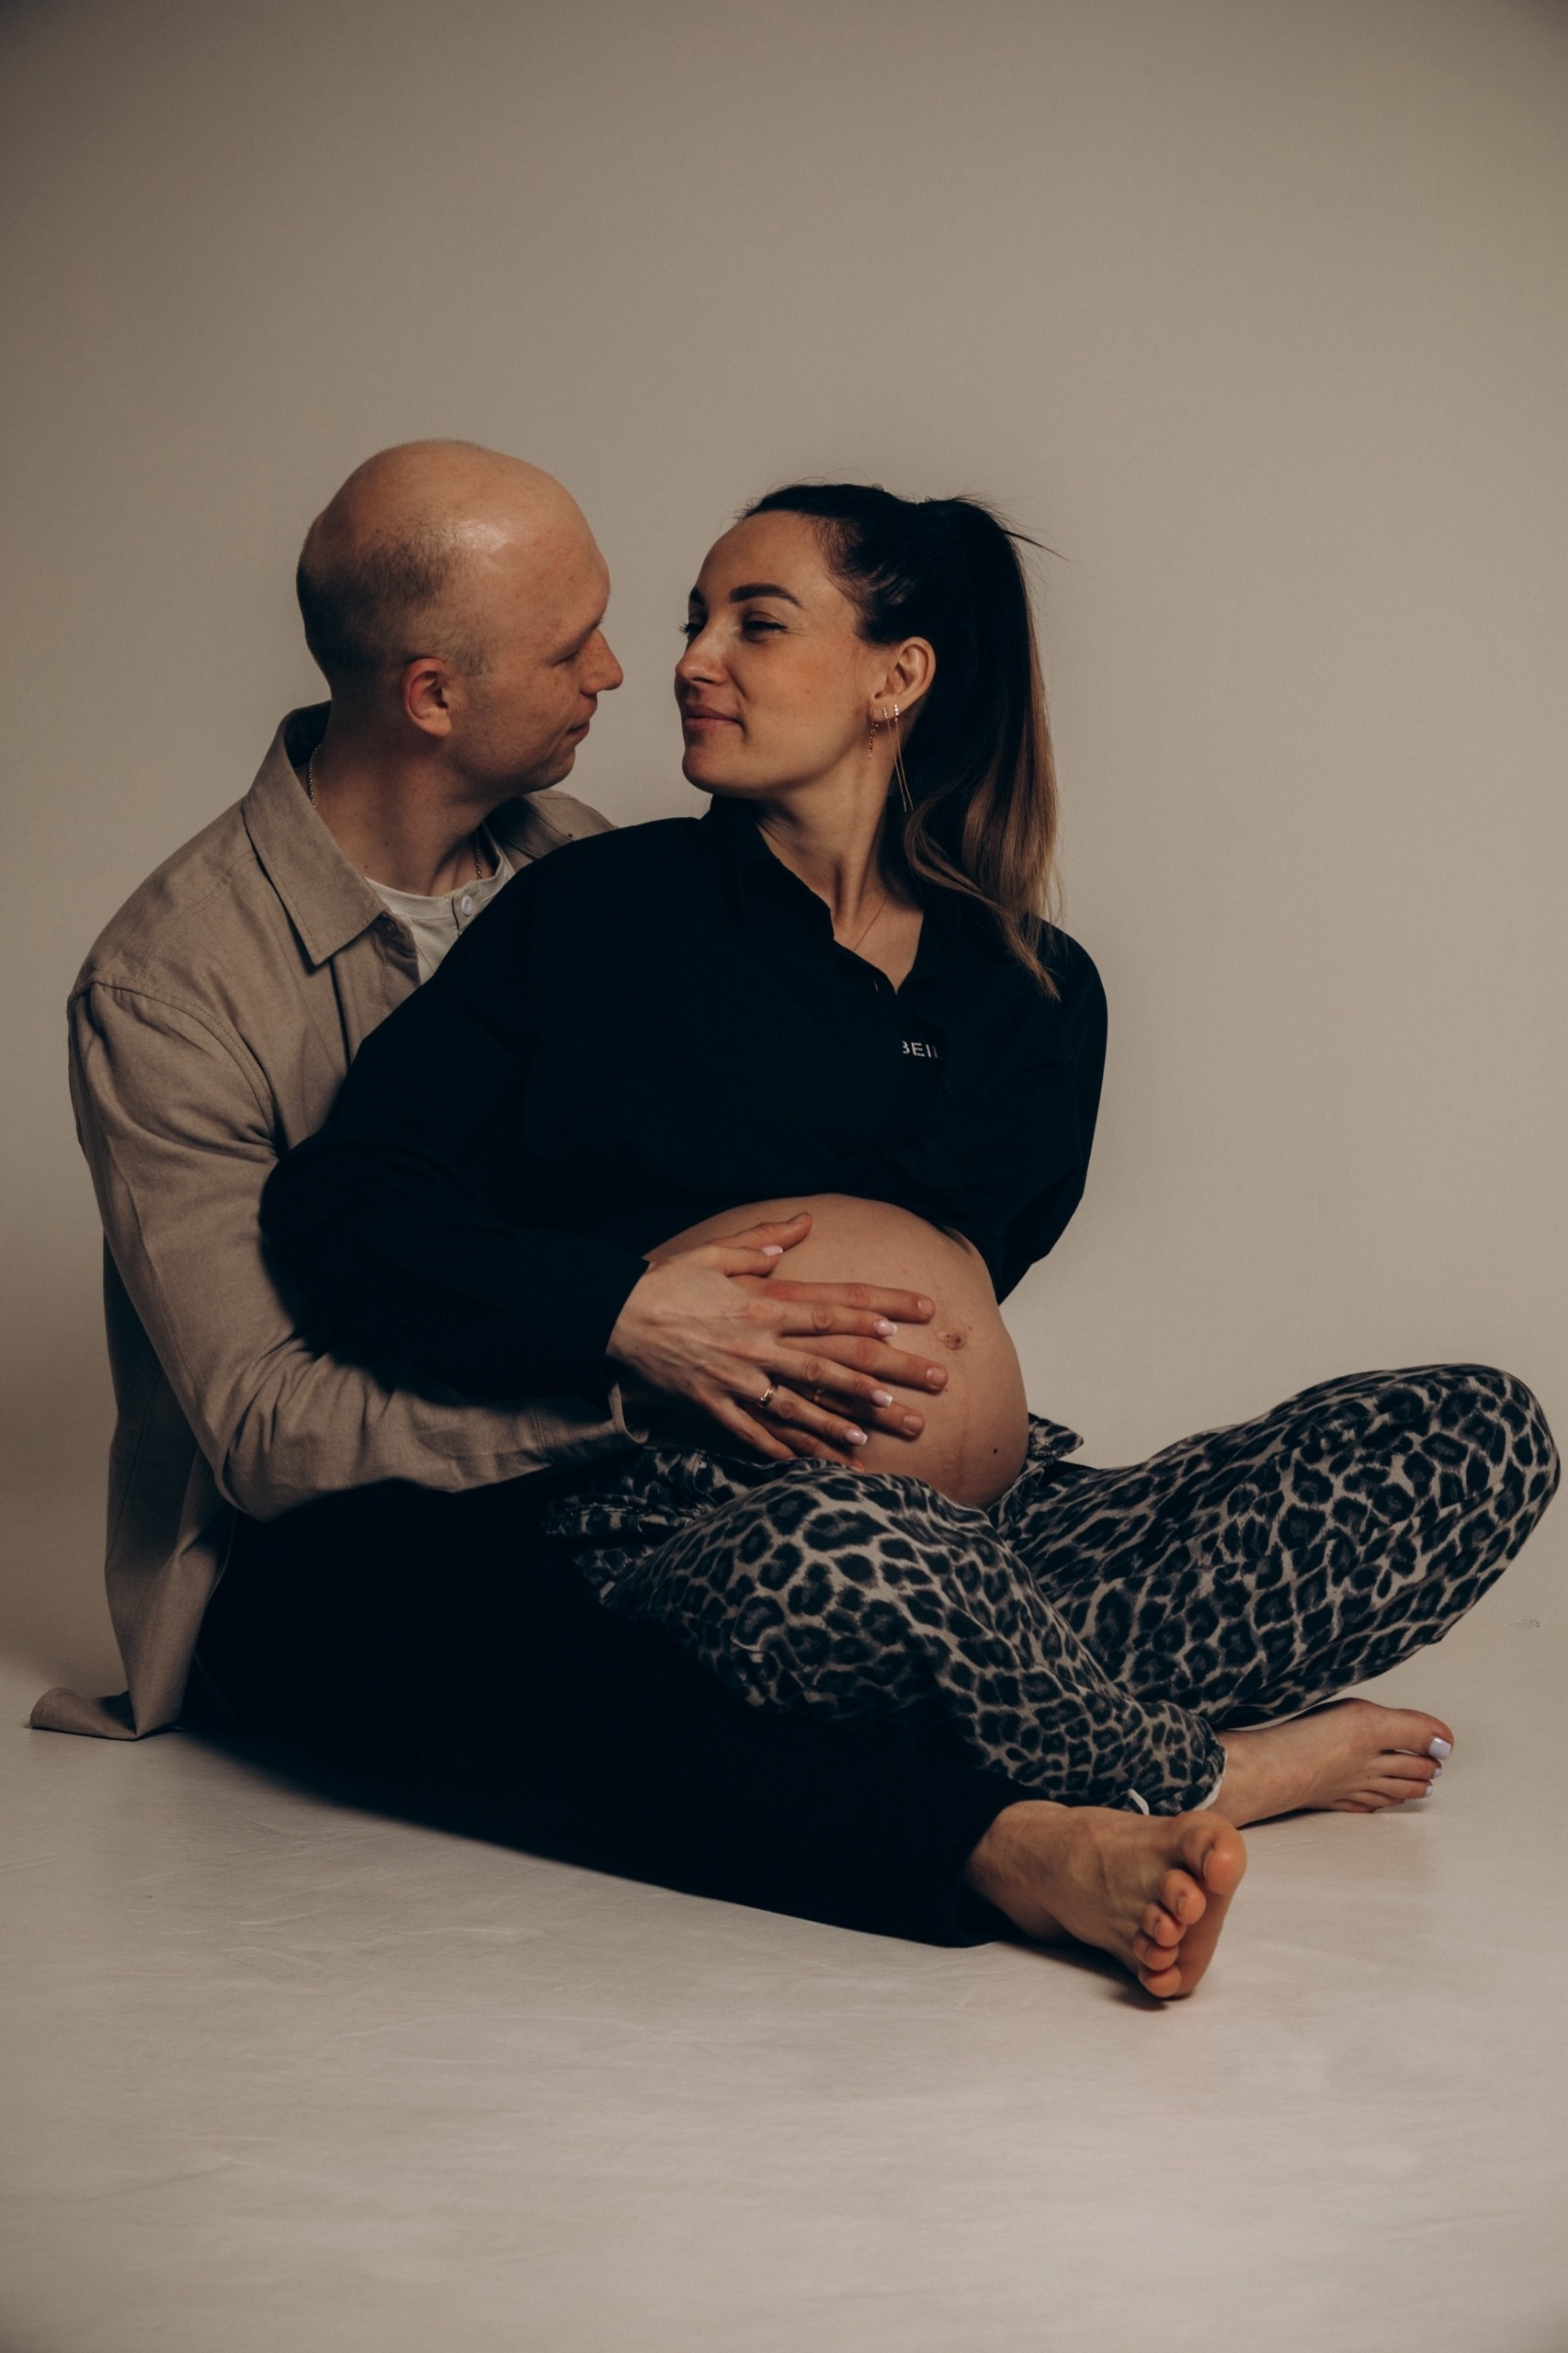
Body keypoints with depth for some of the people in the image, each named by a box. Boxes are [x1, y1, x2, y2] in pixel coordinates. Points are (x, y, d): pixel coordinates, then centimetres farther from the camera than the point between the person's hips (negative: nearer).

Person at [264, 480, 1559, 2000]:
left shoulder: (1031, 995, 11)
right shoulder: (598, 914, 2)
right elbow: (334, 1208, -5)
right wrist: (636, 1314, -18)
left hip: (974, 1532, 4)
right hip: (661, 1525, -4)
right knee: (853, 1548, -41)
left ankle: (1082, 1831, -24)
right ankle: (1214, 1778, -12)